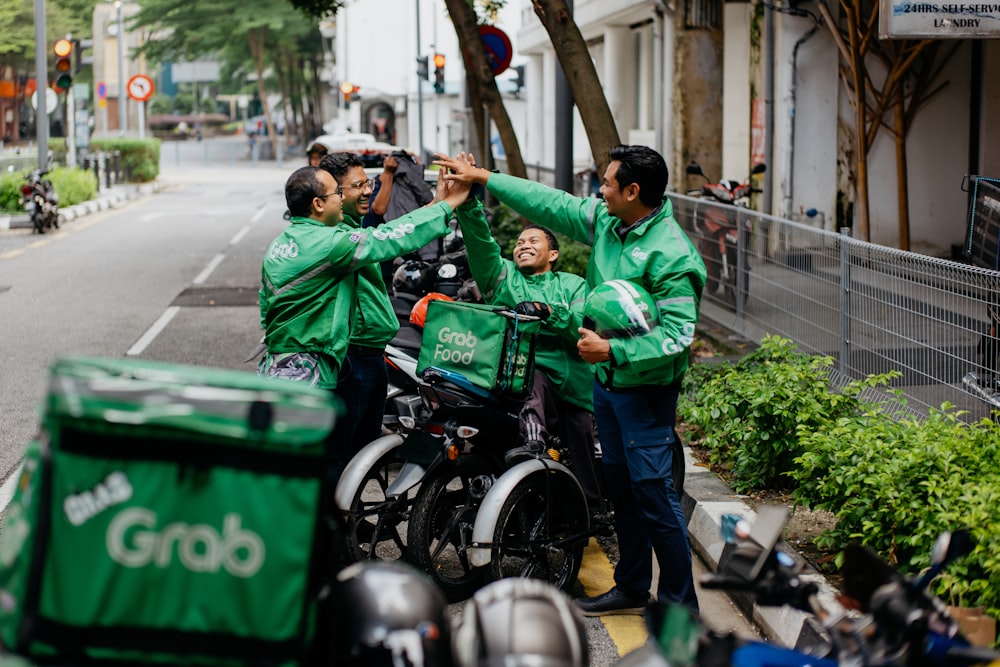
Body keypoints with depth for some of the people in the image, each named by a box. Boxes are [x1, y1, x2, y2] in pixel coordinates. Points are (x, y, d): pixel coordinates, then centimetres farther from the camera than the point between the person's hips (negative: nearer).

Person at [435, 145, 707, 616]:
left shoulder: (671, 254, -21)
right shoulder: (605, 221, 3)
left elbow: (677, 335, -24)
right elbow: (551, 205, 12)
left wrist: (612, 349, -27)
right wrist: (484, 178, 12)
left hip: (645, 387, -9)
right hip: (605, 380, 9)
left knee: (653, 491, -7)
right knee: (620, 484, 16)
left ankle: (679, 603, 2)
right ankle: (633, 587, 28)